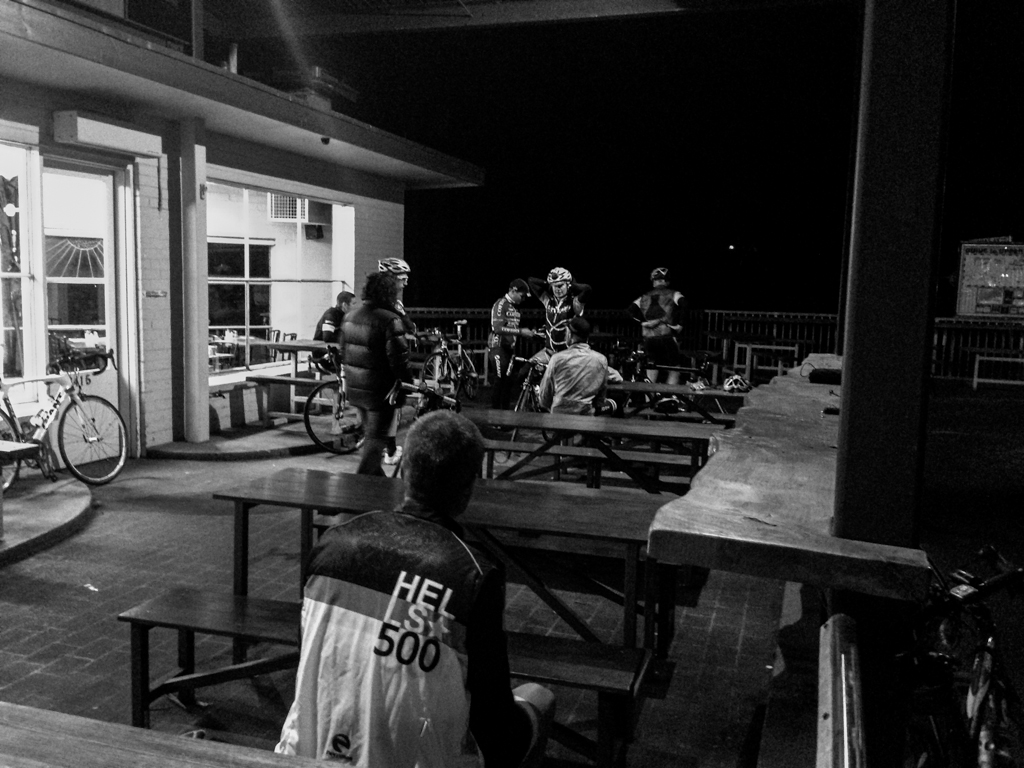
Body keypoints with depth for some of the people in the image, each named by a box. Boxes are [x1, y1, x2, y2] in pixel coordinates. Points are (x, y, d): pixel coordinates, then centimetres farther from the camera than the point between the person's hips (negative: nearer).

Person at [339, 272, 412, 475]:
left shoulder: (350, 316, 7)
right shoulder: (390, 320, -19)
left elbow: (342, 350, 15)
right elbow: (398, 358, -20)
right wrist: (408, 382, -7)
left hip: (354, 390, 8)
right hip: (380, 391, -8)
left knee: (370, 434, 22)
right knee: (376, 440, 2)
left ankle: (376, 476, 34)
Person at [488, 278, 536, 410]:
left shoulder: (515, 307, 13)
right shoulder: (500, 304, -12)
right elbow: (497, 328, -23)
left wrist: (528, 333, 5)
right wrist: (521, 331, -23)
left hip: (510, 348, 7)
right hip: (498, 347, -7)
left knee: (509, 381, 6)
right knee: (500, 381, -7)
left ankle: (505, 412, 13)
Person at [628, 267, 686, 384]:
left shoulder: (644, 297, 15)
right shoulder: (673, 295, 4)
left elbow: (632, 309, 2)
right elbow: (683, 304, -14)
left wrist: (643, 322, 7)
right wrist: (678, 324, -8)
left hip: (649, 339, 4)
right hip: (667, 337, -4)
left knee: (651, 377, 9)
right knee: (673, 372, 4)